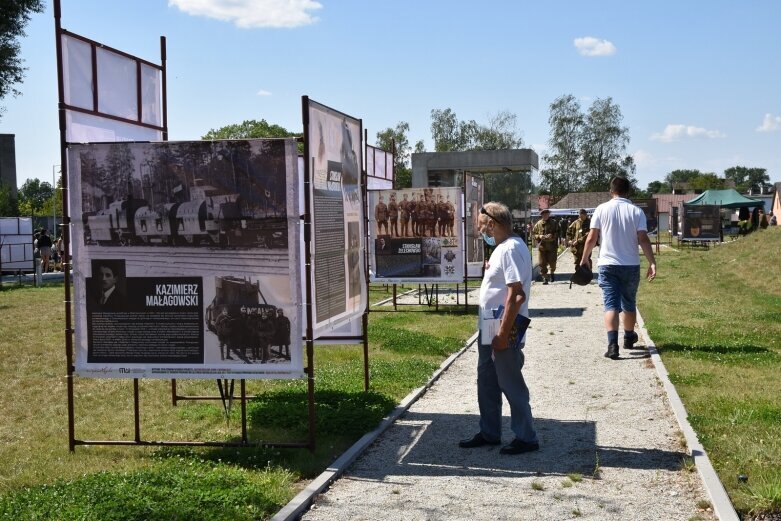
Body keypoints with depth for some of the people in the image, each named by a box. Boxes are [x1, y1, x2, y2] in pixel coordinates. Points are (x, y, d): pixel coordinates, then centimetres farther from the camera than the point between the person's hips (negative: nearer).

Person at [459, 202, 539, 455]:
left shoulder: (511, 249, -20)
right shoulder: (501, 248, 12)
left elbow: (517, 294, -25)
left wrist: (503, 333, -25)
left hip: (503, 335, -10)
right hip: (489, 333, 10)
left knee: (512, 386, 1)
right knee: (486, 384, 17)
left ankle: (526, 437, 13)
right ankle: (489, 433, 28)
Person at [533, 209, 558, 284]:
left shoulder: (553, 223, 4)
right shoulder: (538, 224, 6)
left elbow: (557, 234, 4)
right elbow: (534, 235, 9)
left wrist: (552, 236, -16)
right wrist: (539, 236, -11)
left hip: (551, 246, -1)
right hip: (541, 247, 1)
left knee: (552, 262, 2)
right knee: (542, 263, -4)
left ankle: (552, 273, 31)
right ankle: (545, 278, 4)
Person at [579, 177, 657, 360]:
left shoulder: (602, 209, -2)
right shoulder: (636, 211, -1)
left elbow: (591, 238, -3)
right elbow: (643, 239, -9)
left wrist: (584, 259, 8)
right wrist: (652, 262, -7)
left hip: (607, 265, -1)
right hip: (631, 265, 1)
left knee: (611, 304, -3)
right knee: (629, 304, 18)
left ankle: (612, 344, -18)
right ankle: (629, 338, 34)